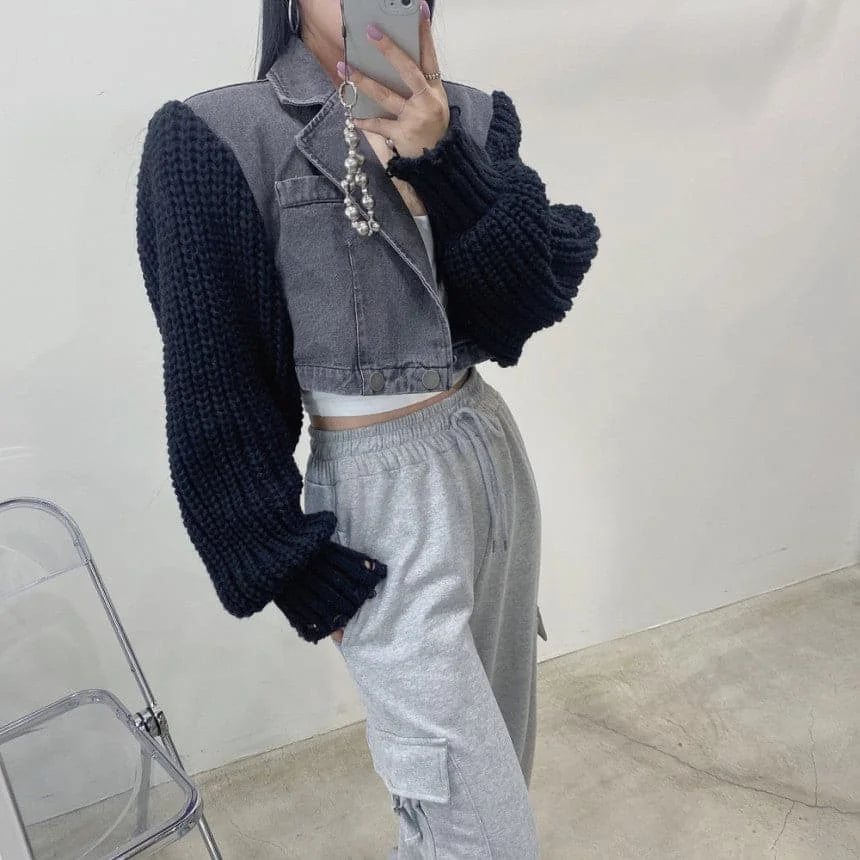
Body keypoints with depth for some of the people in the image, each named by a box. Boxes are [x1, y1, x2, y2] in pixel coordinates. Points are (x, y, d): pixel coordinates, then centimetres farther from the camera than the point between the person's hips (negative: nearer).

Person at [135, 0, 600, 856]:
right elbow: (214, 389, -10)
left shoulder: (471, 117, 5)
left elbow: (537, 298, -7)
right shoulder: (217, 137, -12)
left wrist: (439, 155, -21)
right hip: (381, 499, -6)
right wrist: (305, 574, -8)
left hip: (492, 453, 6)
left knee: (500, 750, 21)